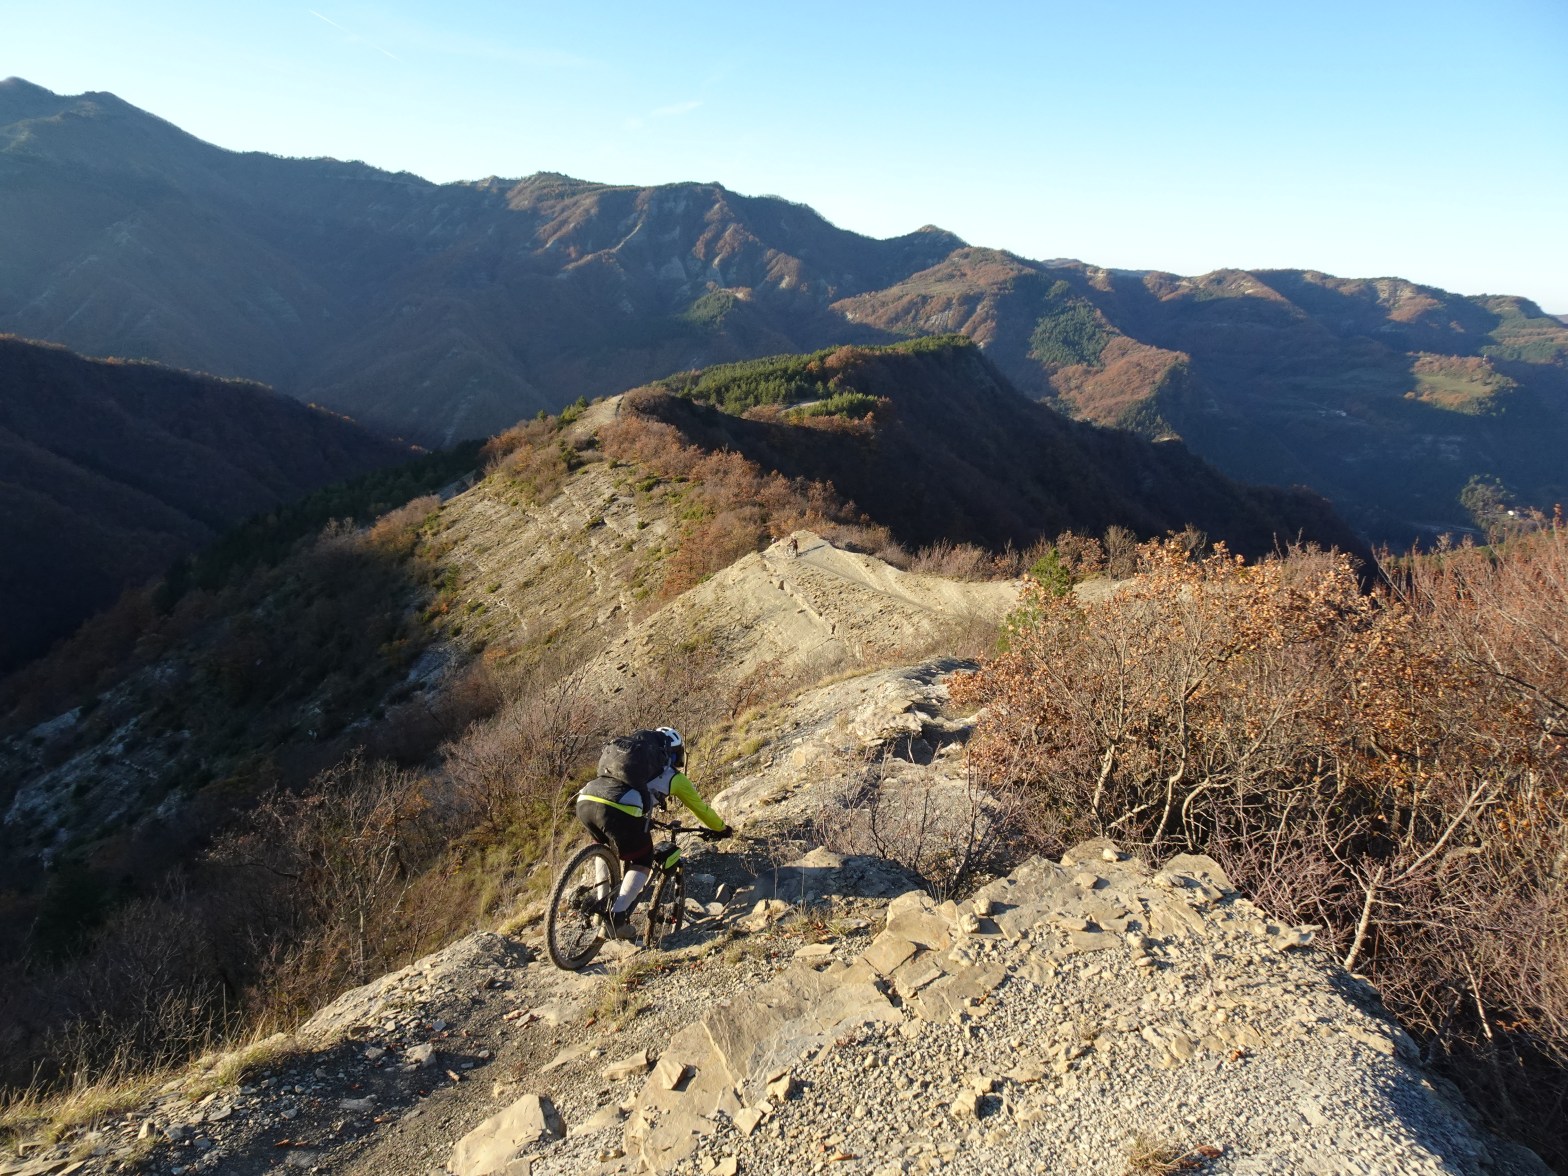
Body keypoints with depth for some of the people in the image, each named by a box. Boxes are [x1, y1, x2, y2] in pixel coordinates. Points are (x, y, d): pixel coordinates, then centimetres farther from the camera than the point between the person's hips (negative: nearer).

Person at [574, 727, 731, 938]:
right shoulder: (674, 776, 24)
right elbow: (701, 808, 35)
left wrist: (645, 821, 68)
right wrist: (722, 829, 53)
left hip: (585, 801, 6)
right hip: (619, 812, -6)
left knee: (606, 848, 35)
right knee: (643, 863, 18)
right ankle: (618, 916, 1)